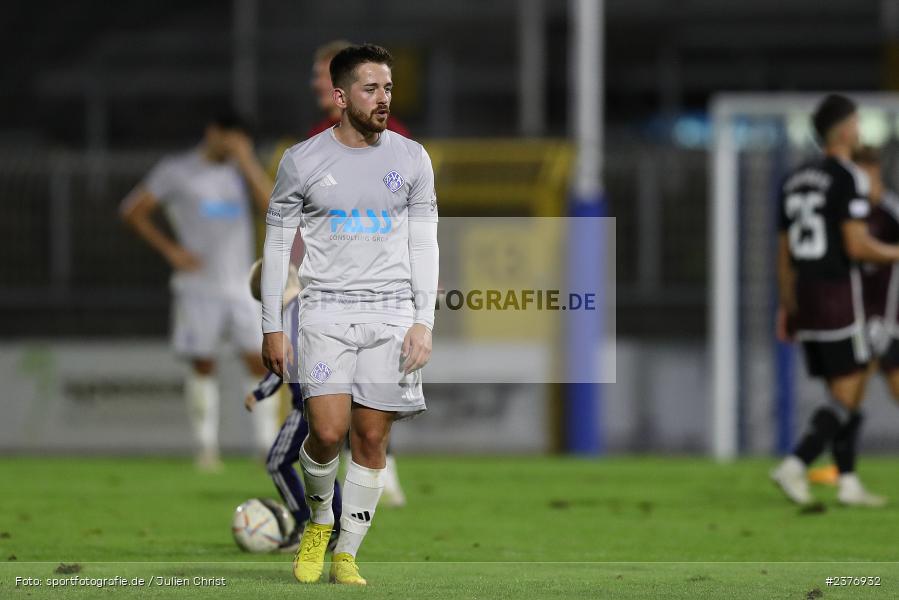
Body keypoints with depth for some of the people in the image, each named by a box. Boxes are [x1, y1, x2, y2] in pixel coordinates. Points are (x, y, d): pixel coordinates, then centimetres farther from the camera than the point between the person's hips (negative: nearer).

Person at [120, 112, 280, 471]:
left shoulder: (239, 172, 13)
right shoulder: (175, 172, 3)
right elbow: (133, 212, 4)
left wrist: (248, 162, -6)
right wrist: (170, 250, -3)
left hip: (242, 288, 3)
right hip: (199, 289, -3)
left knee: (259, 362, -6)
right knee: (202, 366, 0)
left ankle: (269, 448, -4)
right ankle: (206, 447, 8)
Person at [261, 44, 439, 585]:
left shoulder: (411, 159, 6)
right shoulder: (303, 161, 0)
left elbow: (424, 244, 8)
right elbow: (278, 245, 6)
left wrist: (424, 322, -1)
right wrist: (272, 327, 2)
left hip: (392, 313, 2)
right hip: (327, 311, -2)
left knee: (372, 438, -1)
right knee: (328, 431, -15)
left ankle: (347, 555, 8)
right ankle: (319, 520, 13)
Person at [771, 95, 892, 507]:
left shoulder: (794, 180, 13)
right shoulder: (848, 178, -11)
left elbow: (785, 253, 15)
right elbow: (856, 246, -17)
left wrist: (788, 307, 19)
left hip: (804, 296, 8)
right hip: (838, 293, -8)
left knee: (842, 393, 12)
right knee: (848, 395, -4)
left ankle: (848, 483, 8)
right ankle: (795, 466, -17)